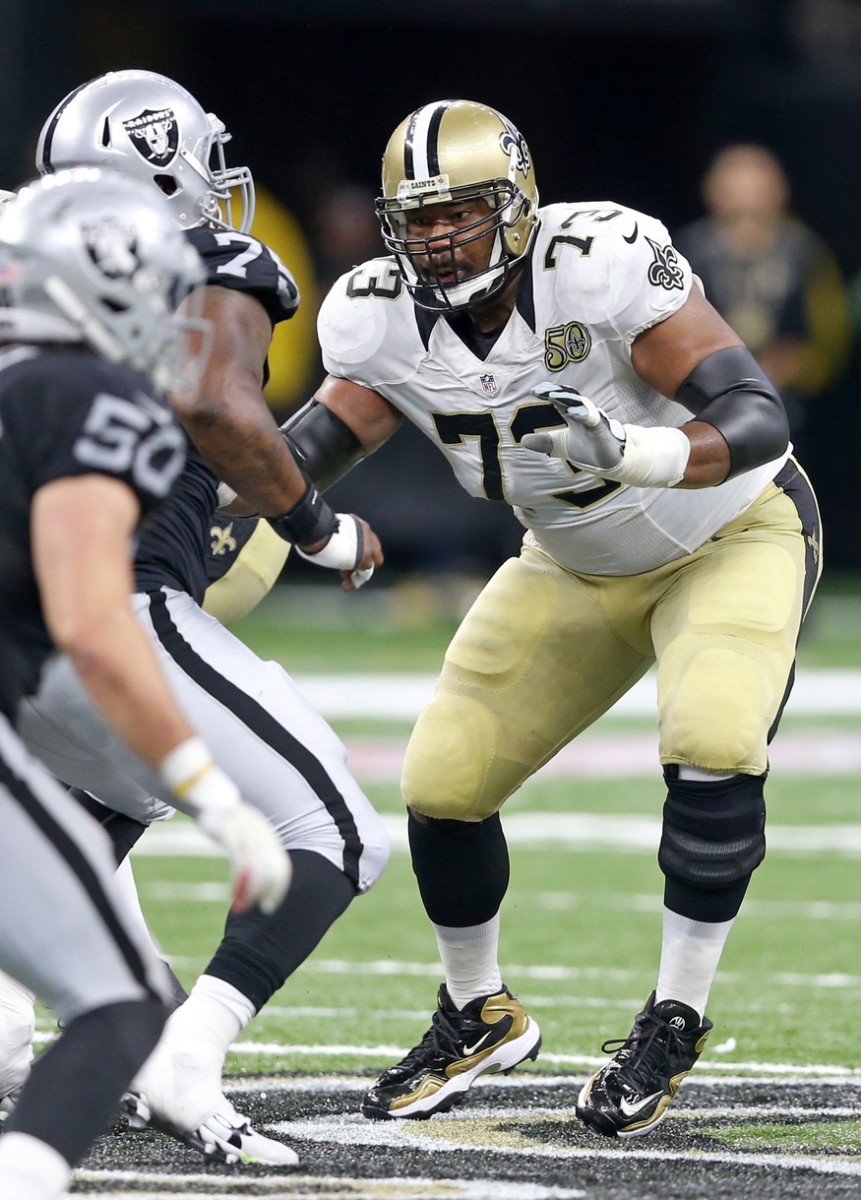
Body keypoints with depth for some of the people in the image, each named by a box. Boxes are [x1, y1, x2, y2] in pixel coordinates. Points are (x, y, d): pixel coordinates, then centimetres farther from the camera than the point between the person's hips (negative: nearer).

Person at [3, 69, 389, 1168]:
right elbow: (223, 414, -16)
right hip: (115, 609, -7)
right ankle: (184, 1066, -20)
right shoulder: (220, 276, 2)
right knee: (335, 837, -2)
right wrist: (319, 530, -3)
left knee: (116, 800, 36)